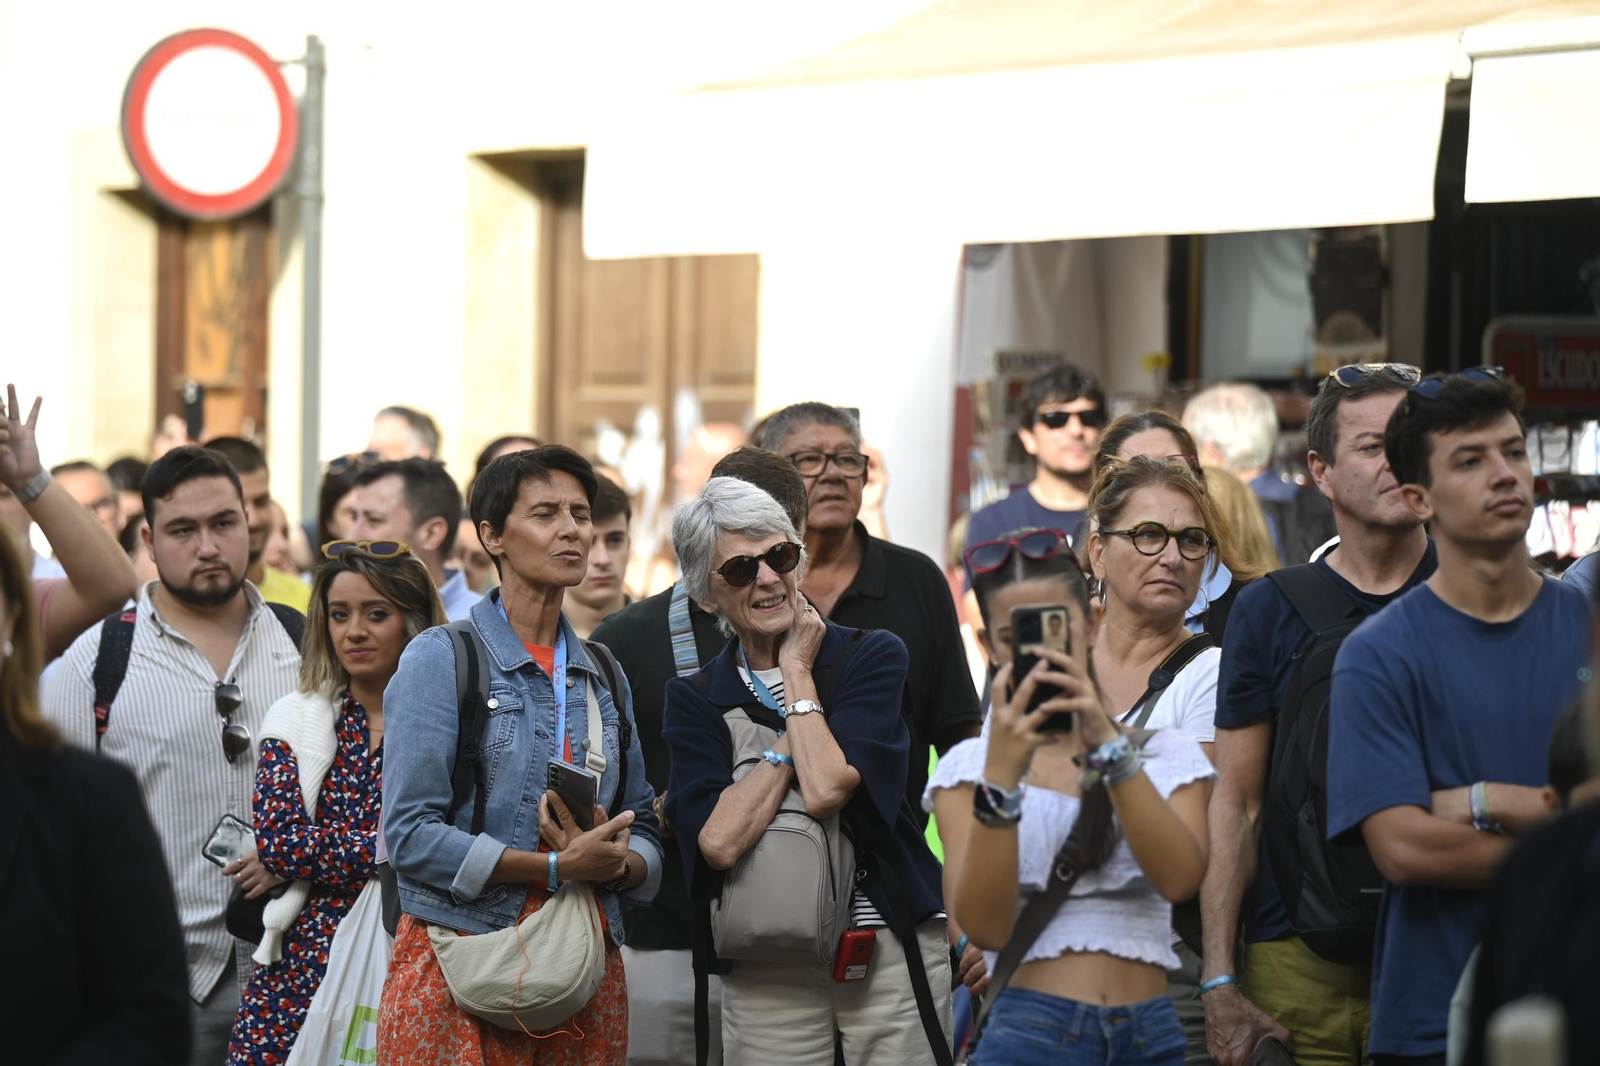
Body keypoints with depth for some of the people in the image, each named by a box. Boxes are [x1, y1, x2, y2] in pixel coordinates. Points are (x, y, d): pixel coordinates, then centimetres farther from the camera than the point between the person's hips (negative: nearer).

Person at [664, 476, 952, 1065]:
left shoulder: (871, 656, 0)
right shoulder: (694, 699, 6)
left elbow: (826, 790, -16)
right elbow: (718, 841, -11)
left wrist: (795, 670, -6)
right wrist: (793, 740, -9)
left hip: (892, 953, -1)